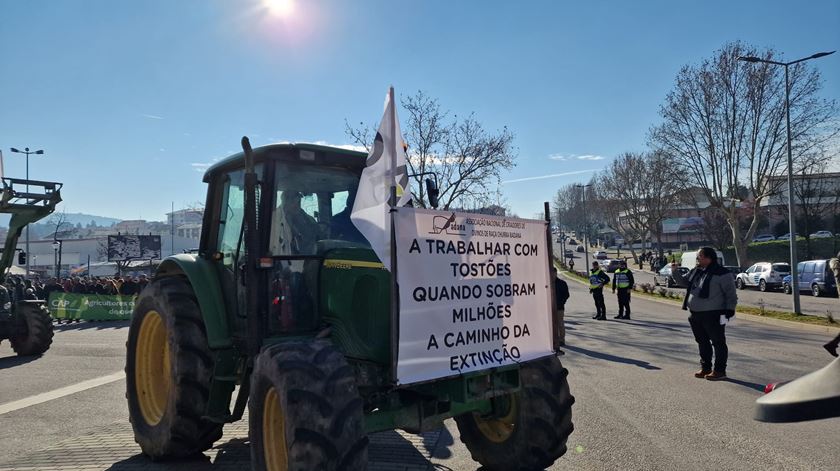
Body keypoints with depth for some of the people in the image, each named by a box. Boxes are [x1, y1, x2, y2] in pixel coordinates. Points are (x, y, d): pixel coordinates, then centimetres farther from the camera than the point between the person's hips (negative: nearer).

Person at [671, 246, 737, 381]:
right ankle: (705, 368, 26)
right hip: (696, 315, 8)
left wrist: (729, 310, -15)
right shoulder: (695, 271, 11)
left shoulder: (722, 273, -11)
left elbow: (731, 294, -10)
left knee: (718, 342, 2)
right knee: (702, 342, 15)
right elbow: (683, 281, 21)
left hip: (713, 315, -8)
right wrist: (674, 271, 4)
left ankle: (720, 371, 9)